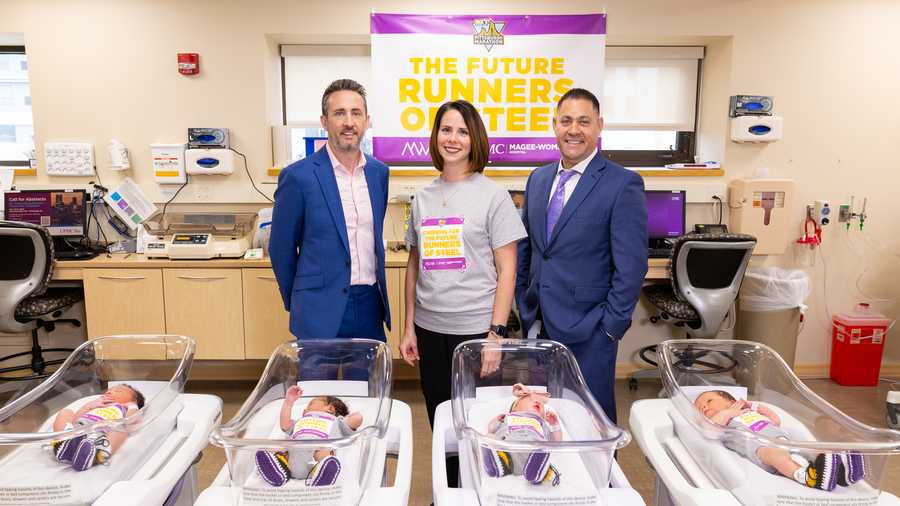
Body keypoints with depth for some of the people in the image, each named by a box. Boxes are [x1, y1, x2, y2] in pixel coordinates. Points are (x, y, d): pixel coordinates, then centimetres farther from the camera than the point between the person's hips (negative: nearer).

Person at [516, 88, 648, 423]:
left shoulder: (623, 184, -10)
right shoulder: (538, 179, 9)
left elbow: (631, 266, -12)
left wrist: (611, 326, -12)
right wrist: (523, 304, 10)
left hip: (587, 331, -5)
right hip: (538, 324, 5)